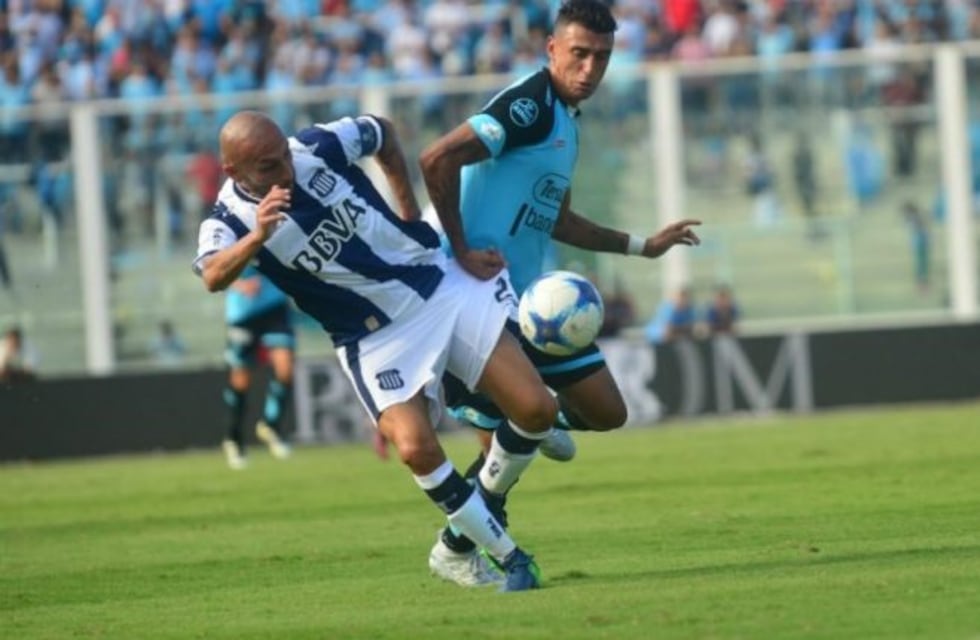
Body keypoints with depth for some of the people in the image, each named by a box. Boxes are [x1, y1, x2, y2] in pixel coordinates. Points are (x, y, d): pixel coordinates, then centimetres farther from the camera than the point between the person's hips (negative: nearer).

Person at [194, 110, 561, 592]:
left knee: (536, 410, -5)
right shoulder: (230, 221, -18)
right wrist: (256, 238, -59)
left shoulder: (320, 147, -11)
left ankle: (484, 504, 23)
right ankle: (508, 559, -7)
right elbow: (214, 276, -41)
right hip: (378, 339, -3)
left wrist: (409, 215, 7)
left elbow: (383, 133, 11)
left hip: (444, 285, 3)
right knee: (415, 448, -25)